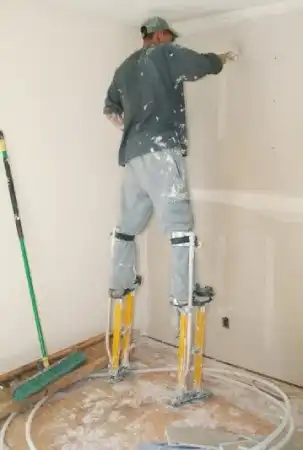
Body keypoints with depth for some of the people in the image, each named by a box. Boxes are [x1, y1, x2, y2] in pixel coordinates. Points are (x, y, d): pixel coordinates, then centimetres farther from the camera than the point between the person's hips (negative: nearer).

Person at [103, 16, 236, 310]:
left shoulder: (125, 68, 25)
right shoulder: (165, 54, 5)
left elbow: (110, 109, 31)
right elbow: (205, 64, 9)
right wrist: (223, 58, 28)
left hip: (132, 155, 8)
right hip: (161, 151, -8)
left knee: (128, 224, 13)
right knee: (180, 225, -6)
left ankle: (119, 284, 21)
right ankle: (183, 294, -5)